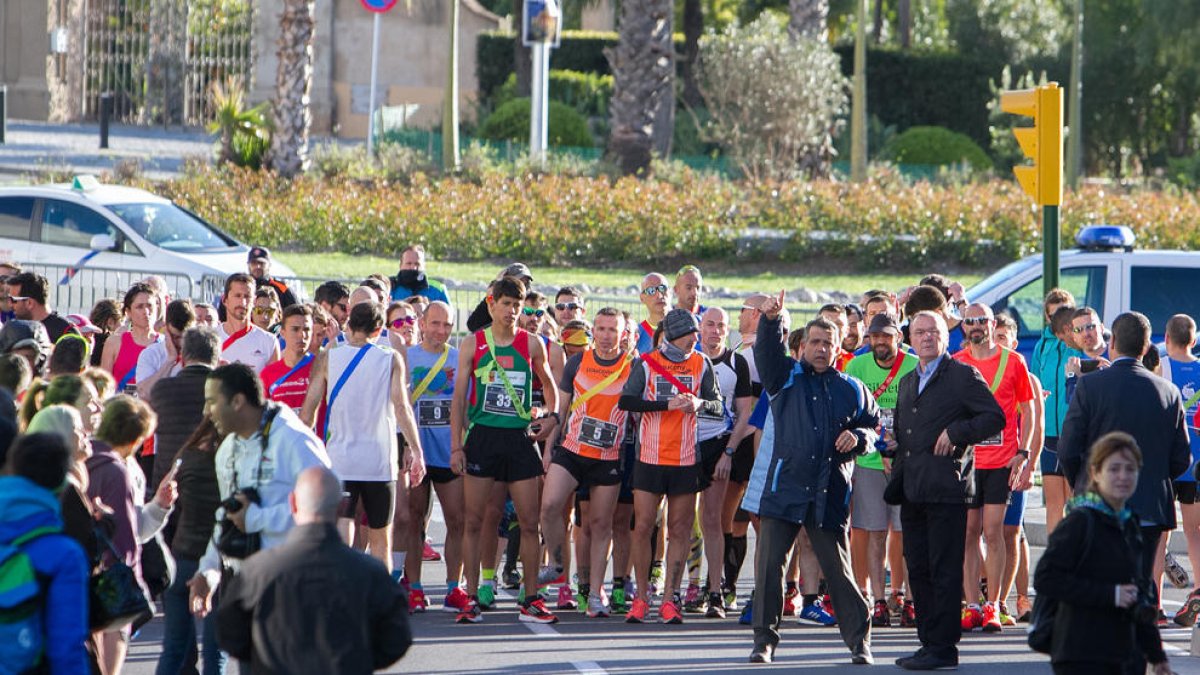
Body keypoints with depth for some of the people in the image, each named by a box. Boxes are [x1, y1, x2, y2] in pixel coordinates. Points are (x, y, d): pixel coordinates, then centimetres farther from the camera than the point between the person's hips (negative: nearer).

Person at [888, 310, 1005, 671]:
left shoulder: (963, 376, -2)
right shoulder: (907, 382, 21)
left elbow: (995, 417, -8)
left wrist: (956, 432, -15)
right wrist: (893, 445, 12)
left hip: (947, 487, -8)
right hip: (912, 490, 8)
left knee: (945, 570, -7)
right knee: (918, 570, 8)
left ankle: (944, 648, -6)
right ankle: (928, 642, 13)